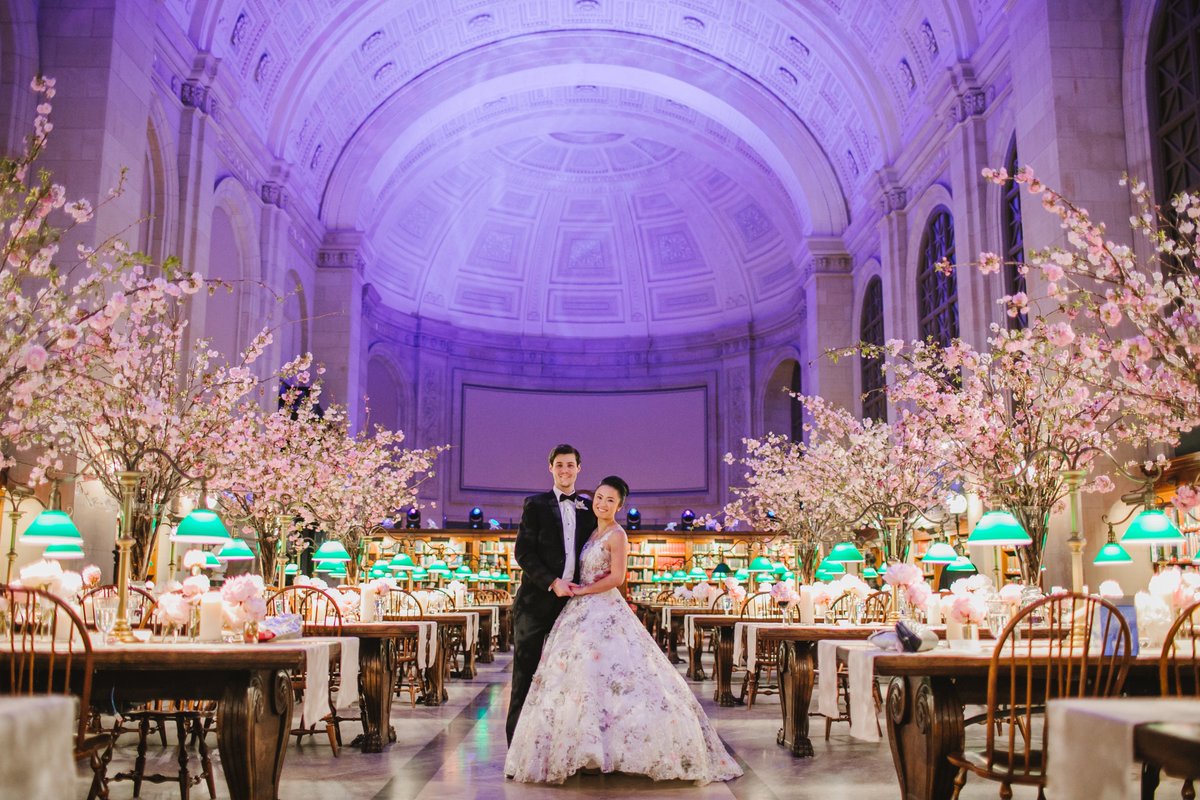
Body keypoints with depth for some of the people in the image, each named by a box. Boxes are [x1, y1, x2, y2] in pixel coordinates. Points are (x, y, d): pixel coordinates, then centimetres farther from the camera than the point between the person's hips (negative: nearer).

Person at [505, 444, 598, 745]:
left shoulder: (587, 507, 13)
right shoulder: (536, 505, 2)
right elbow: (523, 552, -6)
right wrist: (552, 582, -15)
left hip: (573, 599, 3)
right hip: (538, 599, -3)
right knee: (526, 672, 0)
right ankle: (517, 740, 8)